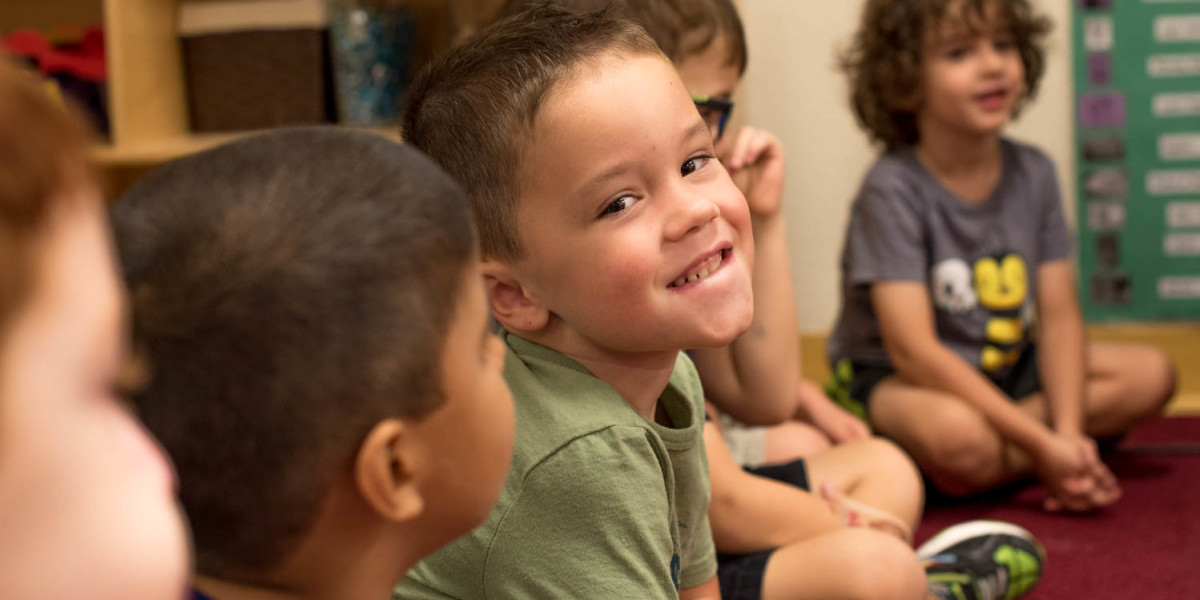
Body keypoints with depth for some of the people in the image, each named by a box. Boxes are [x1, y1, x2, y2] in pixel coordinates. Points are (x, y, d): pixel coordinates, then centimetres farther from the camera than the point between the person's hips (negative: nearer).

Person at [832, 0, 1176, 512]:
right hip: (893, 381, -7)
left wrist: (1068, 433, -20)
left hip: (1004, 370, 8)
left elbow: (1058, 316, -3)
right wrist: (1041, 444, -27)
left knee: (1150, 374, -7)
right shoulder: (893, 188, -20)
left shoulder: (1032, 173, -2)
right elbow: (913, 349, -25)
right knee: (958, 435, -39)